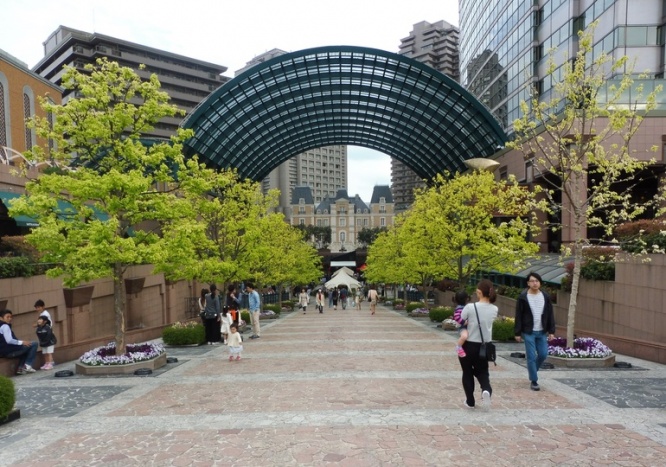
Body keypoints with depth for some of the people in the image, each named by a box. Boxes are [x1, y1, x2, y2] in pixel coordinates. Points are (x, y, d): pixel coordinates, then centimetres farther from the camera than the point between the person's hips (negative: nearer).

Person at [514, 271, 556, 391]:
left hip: (542, 332, 4)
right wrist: (517, 333, -8)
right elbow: (518, 316, -7)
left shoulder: (545, 297, 2)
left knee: (543, 354, 6)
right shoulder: (523, 297, -9)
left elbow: (550, 315, 7)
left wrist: (551, 331, 2)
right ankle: (534, 381, 10)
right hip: (528, 332, -4)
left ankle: (532, 370, 33)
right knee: (531, 357, -1)